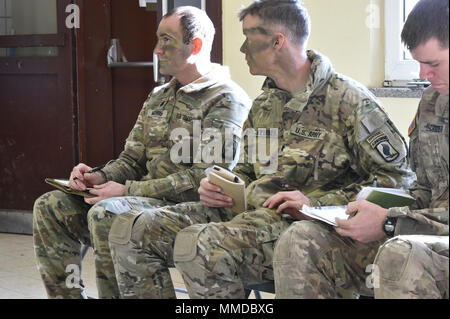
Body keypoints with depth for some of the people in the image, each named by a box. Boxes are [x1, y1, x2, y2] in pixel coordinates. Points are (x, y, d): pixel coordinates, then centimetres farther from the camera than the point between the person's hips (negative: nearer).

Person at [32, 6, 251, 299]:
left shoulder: (226, 99, -9)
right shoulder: (158, 98, 19)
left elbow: (206, 179, -18)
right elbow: (133, 158, 22)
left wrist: (128, 190, -19)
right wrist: (100, 177, -3)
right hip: (146, 200, 9)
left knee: (105, 215, -33)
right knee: (50, 207, -3)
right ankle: (68, 294, -1)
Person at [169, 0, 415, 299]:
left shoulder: (349, 100, -4)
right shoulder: (263, 105, 20)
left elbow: (399, 177, -8)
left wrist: (318, 204, -16)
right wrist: (222, 188, 9)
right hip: (263, 217, 7)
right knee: (192, 242, -27)